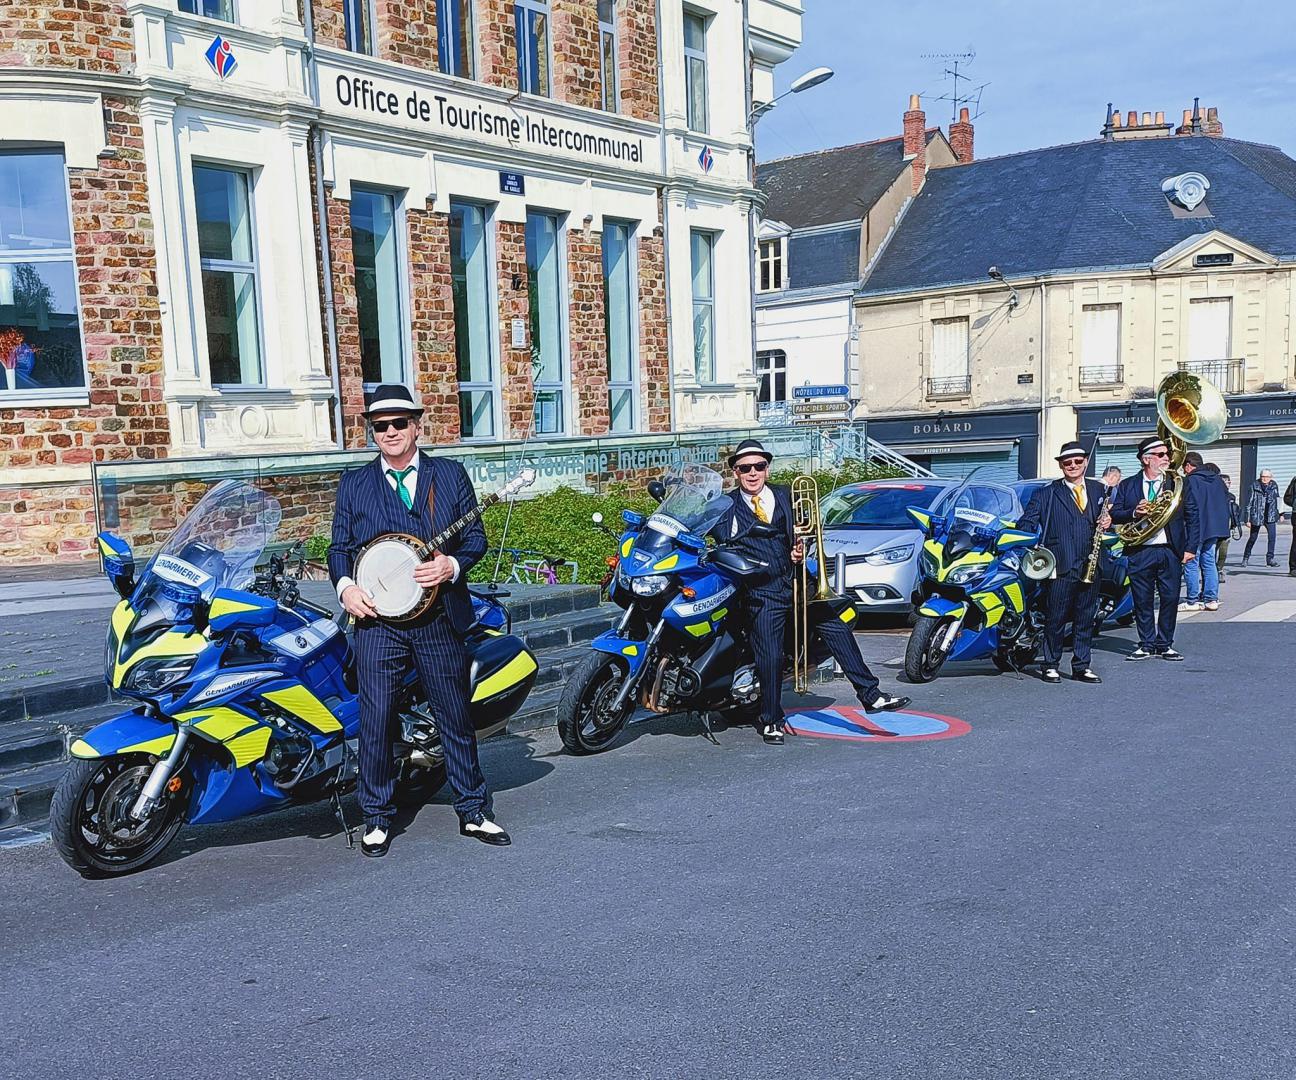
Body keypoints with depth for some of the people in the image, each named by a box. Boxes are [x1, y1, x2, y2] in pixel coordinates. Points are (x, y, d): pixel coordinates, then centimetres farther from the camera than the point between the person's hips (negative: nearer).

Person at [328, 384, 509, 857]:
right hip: (378, 619, 0)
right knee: (376, 720, -2)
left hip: (440, 618, 0)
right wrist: (345, 586, -8)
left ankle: (472, 810, 22)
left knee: (456, 718, 9)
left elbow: (475, 536, 7)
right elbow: (339, 546, 11)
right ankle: (377, 818, 14)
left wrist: (453, 565, -12)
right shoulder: (354, 482, 11)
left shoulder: (450, 474, 8)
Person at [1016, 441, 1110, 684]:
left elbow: (1105, 518, 25)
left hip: (1092, 565, 4)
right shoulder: (1046, 493, 2)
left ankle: (1081, 666, 18)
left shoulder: (1099, 489, 15)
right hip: (1060, 567, -4)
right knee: (1055, 619, 0)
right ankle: (1050, 665, 10)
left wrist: (1107, 522, 1)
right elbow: (1026, 524, -2)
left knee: (1086, 619, 9)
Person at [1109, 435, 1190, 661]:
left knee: (1170, 599, 2)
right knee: (1142, 601, 5)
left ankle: (1165, 645, 15)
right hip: (1140, 552, 0)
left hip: (1171, 551, 0)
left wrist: (1189, 548, -3)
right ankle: (1147, 645, 16)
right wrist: (1134, 513, -15)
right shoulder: (1127, 485, 8)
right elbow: (1115, 514, 3)